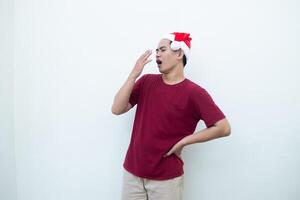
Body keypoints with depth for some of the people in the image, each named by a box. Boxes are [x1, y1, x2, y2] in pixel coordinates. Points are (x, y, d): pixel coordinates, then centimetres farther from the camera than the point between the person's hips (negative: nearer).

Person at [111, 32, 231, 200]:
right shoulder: (147, 81, 2)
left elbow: (224, 128, -14)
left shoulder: (194, 92, -12)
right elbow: (117, 109, -5)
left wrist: (183, 141, -12)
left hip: (167, 178, -3)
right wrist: (134, 74, -12)